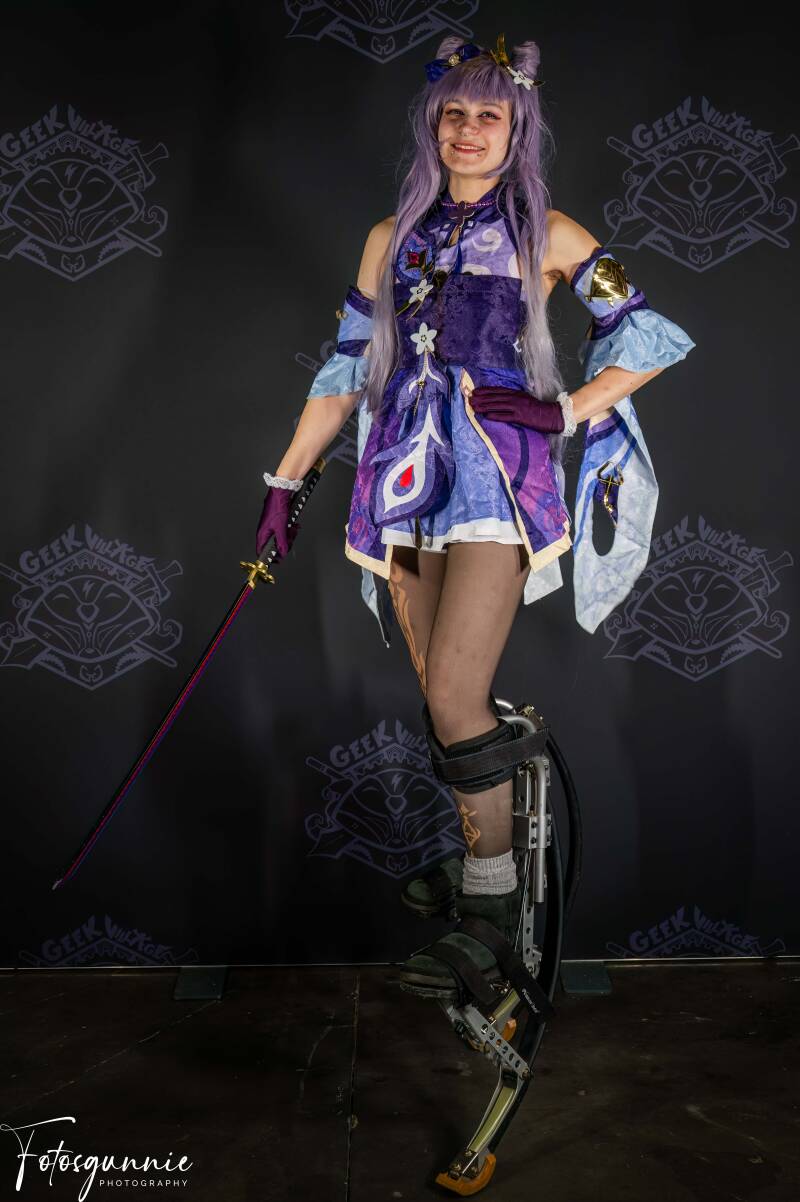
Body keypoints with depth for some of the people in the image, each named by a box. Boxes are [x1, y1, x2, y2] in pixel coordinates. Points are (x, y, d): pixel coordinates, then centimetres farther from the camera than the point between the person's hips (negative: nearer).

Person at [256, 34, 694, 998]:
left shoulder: (544, 234, 6)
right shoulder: (393, 238, 16)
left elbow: (654, 336, 3)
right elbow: (346, 370, 16)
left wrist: (565, 411, -10)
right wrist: (285, 482, 13)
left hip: (499, 482, -4)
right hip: (407, 483, 4)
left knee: (455, 700, -13)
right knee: (442, 702, 5)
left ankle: (490, 910, 1)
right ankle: (480, 852, 21)